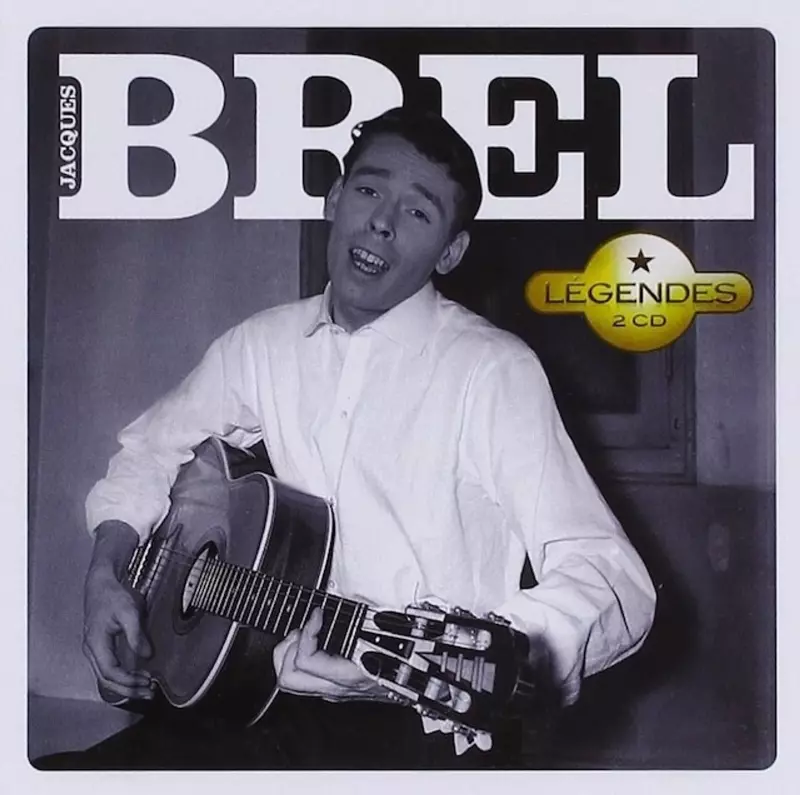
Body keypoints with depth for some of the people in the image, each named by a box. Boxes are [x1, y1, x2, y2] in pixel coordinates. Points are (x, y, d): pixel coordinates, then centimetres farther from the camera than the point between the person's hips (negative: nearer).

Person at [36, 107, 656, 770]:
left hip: (427, 726, -4)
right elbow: (151, 450, 22)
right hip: (273, 706, 5)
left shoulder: (492, 369, -12)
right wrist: (107, 573, 4)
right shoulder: (261, 346, 6)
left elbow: (615, 582, -19)